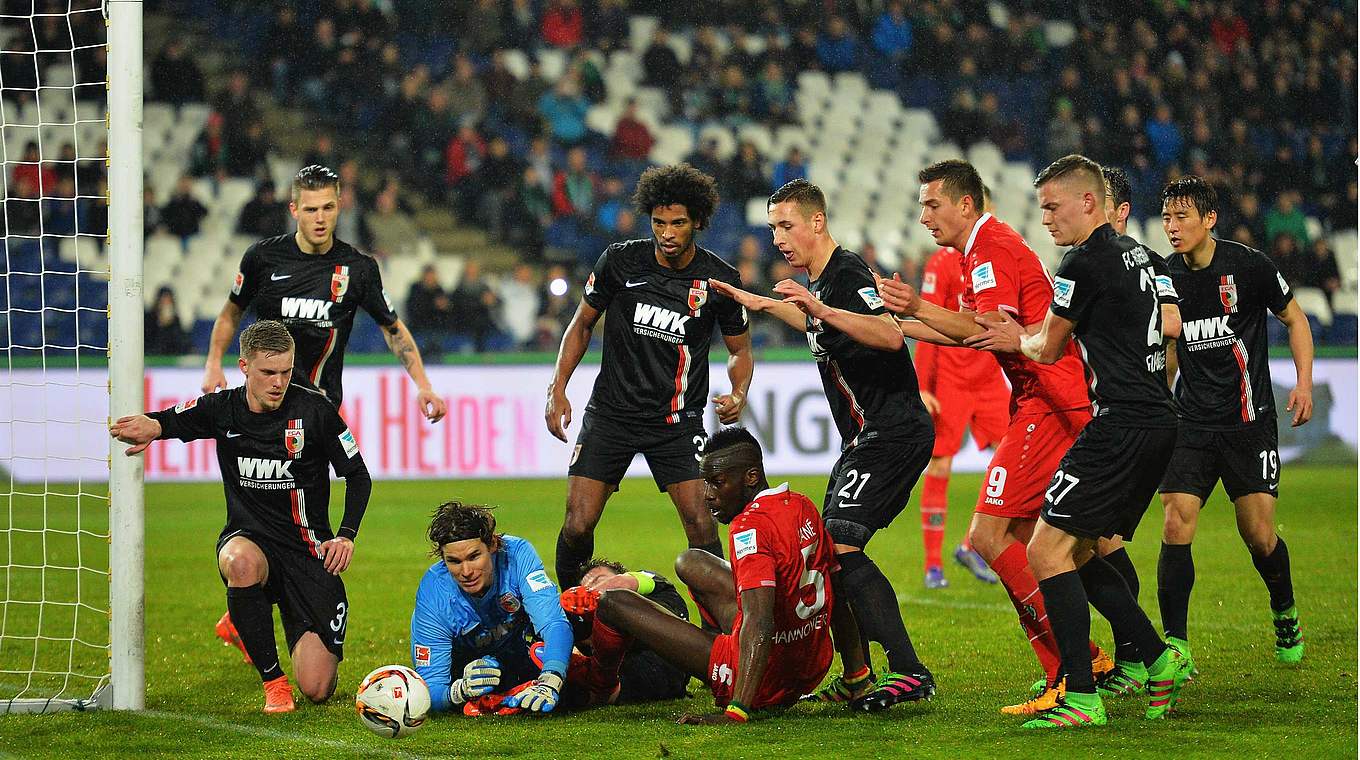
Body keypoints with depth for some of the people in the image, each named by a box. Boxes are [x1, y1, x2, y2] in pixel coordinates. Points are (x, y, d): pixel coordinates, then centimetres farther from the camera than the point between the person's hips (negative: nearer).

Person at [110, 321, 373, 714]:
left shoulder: (313, 410, -9)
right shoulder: (223, 409, -3)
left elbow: (358, 476, 0)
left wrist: (347, 535, -13)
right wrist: (151, 425, -18)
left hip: (308, 549, -1)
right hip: (249, 536, 1)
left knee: (317, 690, -9)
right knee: (242, 563, -42)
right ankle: (273, 680, -22)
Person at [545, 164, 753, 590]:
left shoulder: (719, 280, -5)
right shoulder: (620, 261, -4)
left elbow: (740, 350, 9)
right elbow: (582, 323, 10)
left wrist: (738, 396, -10)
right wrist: (558, 389, 2)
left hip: (677, 420, 0)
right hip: (611, 412, 0)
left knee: (701, 526, -14)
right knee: (578, 526, -7)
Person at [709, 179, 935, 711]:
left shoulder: (846, 275, -15)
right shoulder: (821, 281, 15)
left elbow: (890, 336, -32)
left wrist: (824, 310, -40)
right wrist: (758, 303, 41)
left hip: (891, 433, -10)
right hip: (867, 437, 10)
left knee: (839, 546, -19)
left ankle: (908, 672, -22)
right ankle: (856, 678, 18)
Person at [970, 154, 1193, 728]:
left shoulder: (1086, 262, -12)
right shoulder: (1139, 255, 16)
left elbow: (1048, 350, -4)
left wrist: (1019, 341, 21)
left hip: (1122, 427, -10)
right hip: (1157, 421, 10)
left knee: (1047, 551, -9)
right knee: (1077, 553, 16)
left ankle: (1082, 698, -12)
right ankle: (1160, 661, 15)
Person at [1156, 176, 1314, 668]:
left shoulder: (1248, 266, -8)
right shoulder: (1165, 276, 2)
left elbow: (1294, 318, 6)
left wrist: (1304, 383, -4)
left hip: (1250, 420, -2)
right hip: (1191, 422, 2)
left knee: (1259, 535, -2)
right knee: (1176, 526, -12)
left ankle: (1285, 614, 28)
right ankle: (1175, 643, -6)